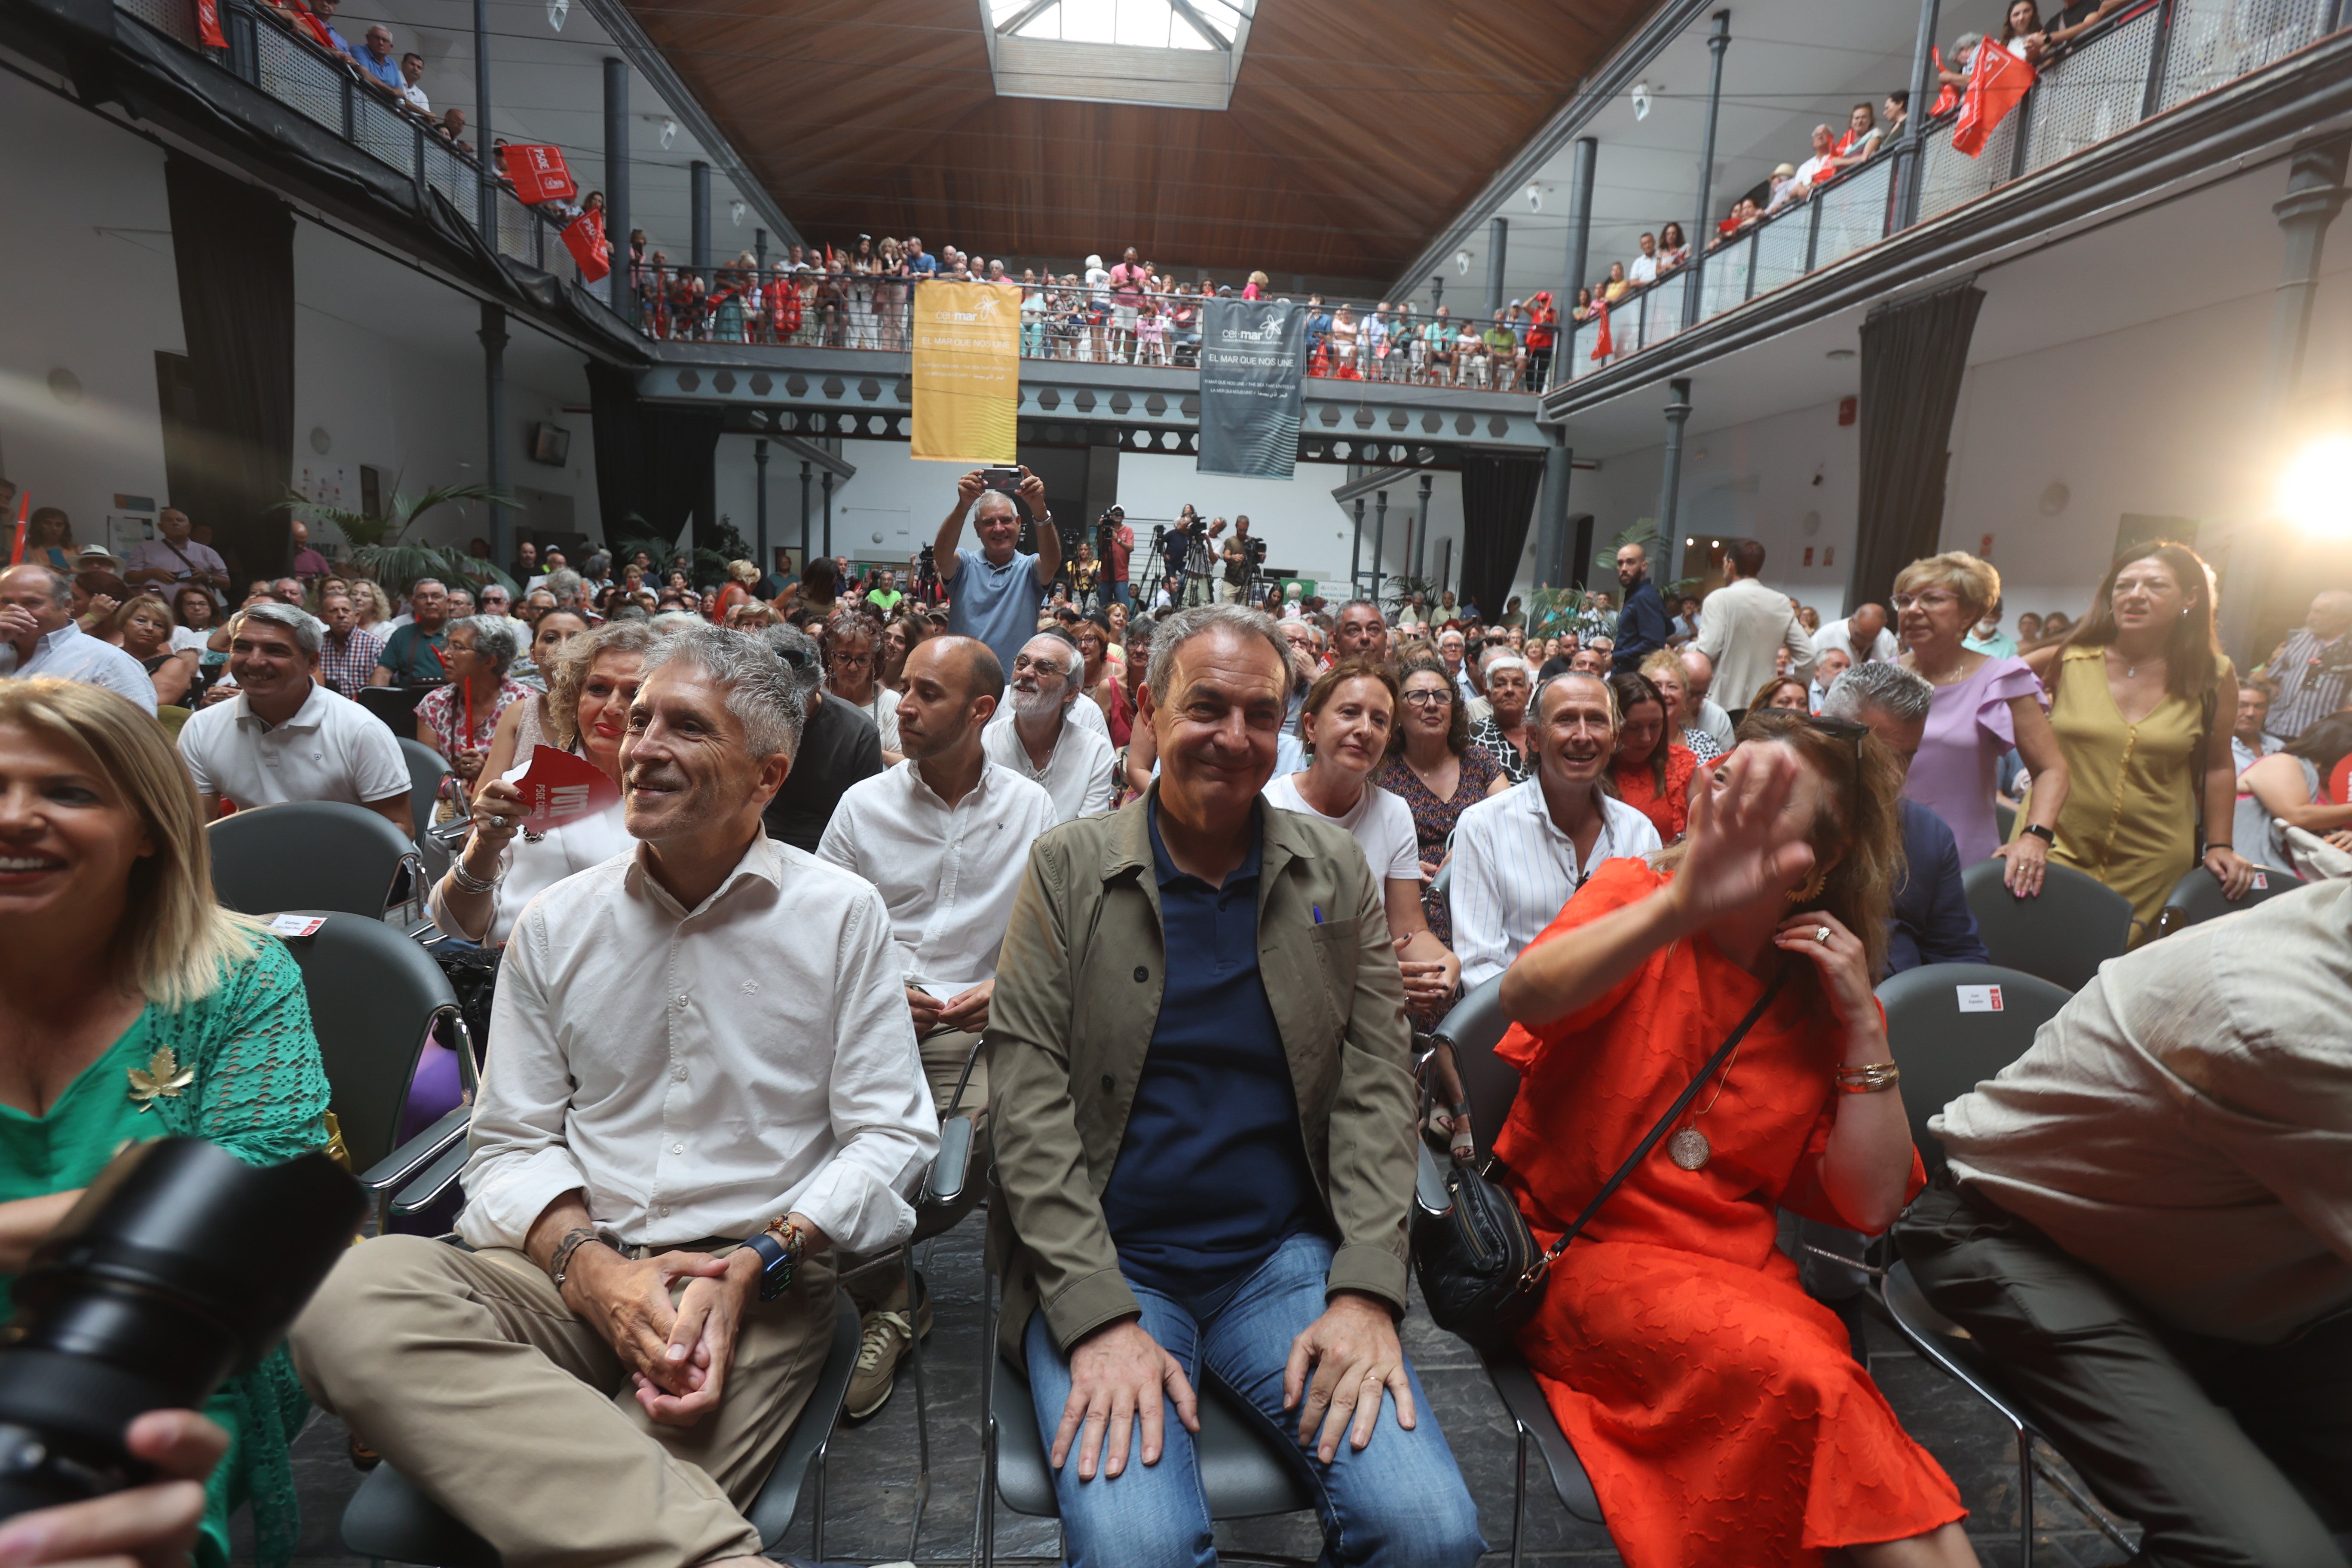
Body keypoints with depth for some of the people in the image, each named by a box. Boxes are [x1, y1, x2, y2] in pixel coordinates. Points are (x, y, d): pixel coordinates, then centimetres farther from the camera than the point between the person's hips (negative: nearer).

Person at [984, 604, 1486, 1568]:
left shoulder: (1337, 874, 6)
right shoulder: (1068, 867, -1)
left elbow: (1377, 1084, 2)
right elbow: (1028, 1098, -7)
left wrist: (1366, 1291, -10)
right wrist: (1100, 1317, -16)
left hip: (1288, 1256, 3)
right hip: (1101, 1267, -2)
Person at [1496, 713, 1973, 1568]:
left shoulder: (1827, 991, 7)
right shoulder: (1635, 895, -2)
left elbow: (1870, 1206, 2)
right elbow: (1526, 996, -26)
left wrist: (1863, 1024, -5)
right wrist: (1680, 906, -41)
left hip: (1741, 1272, 3)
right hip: (1584, 1248, -3)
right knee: (1806, 1377, -28)